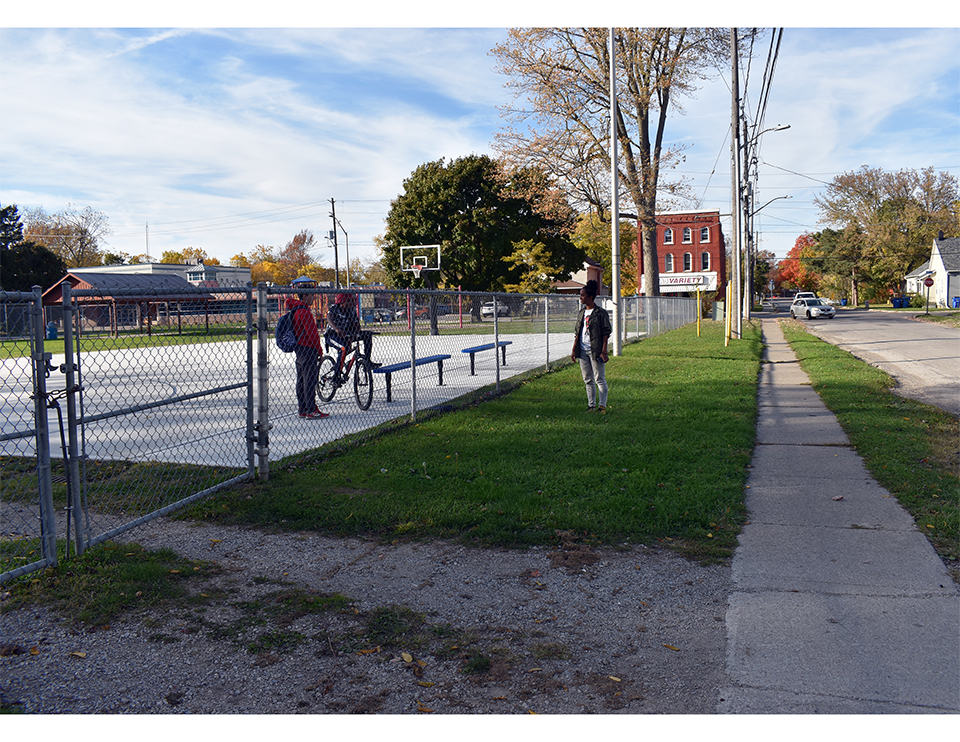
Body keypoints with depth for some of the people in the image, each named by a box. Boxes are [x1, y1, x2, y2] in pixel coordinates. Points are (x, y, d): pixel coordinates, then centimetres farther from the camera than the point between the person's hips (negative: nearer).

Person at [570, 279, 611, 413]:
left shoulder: (601, 313, -7)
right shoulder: (581, 313, 12)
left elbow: (606, 333, -9)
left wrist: (603, 351, -15)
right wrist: (574, 350, 13)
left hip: (595, 350, -7)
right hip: (583, 351, 7)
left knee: (600, 379, -1)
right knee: (588, 380, 11)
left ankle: (602, 406, 6)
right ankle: (591, 405, 19)